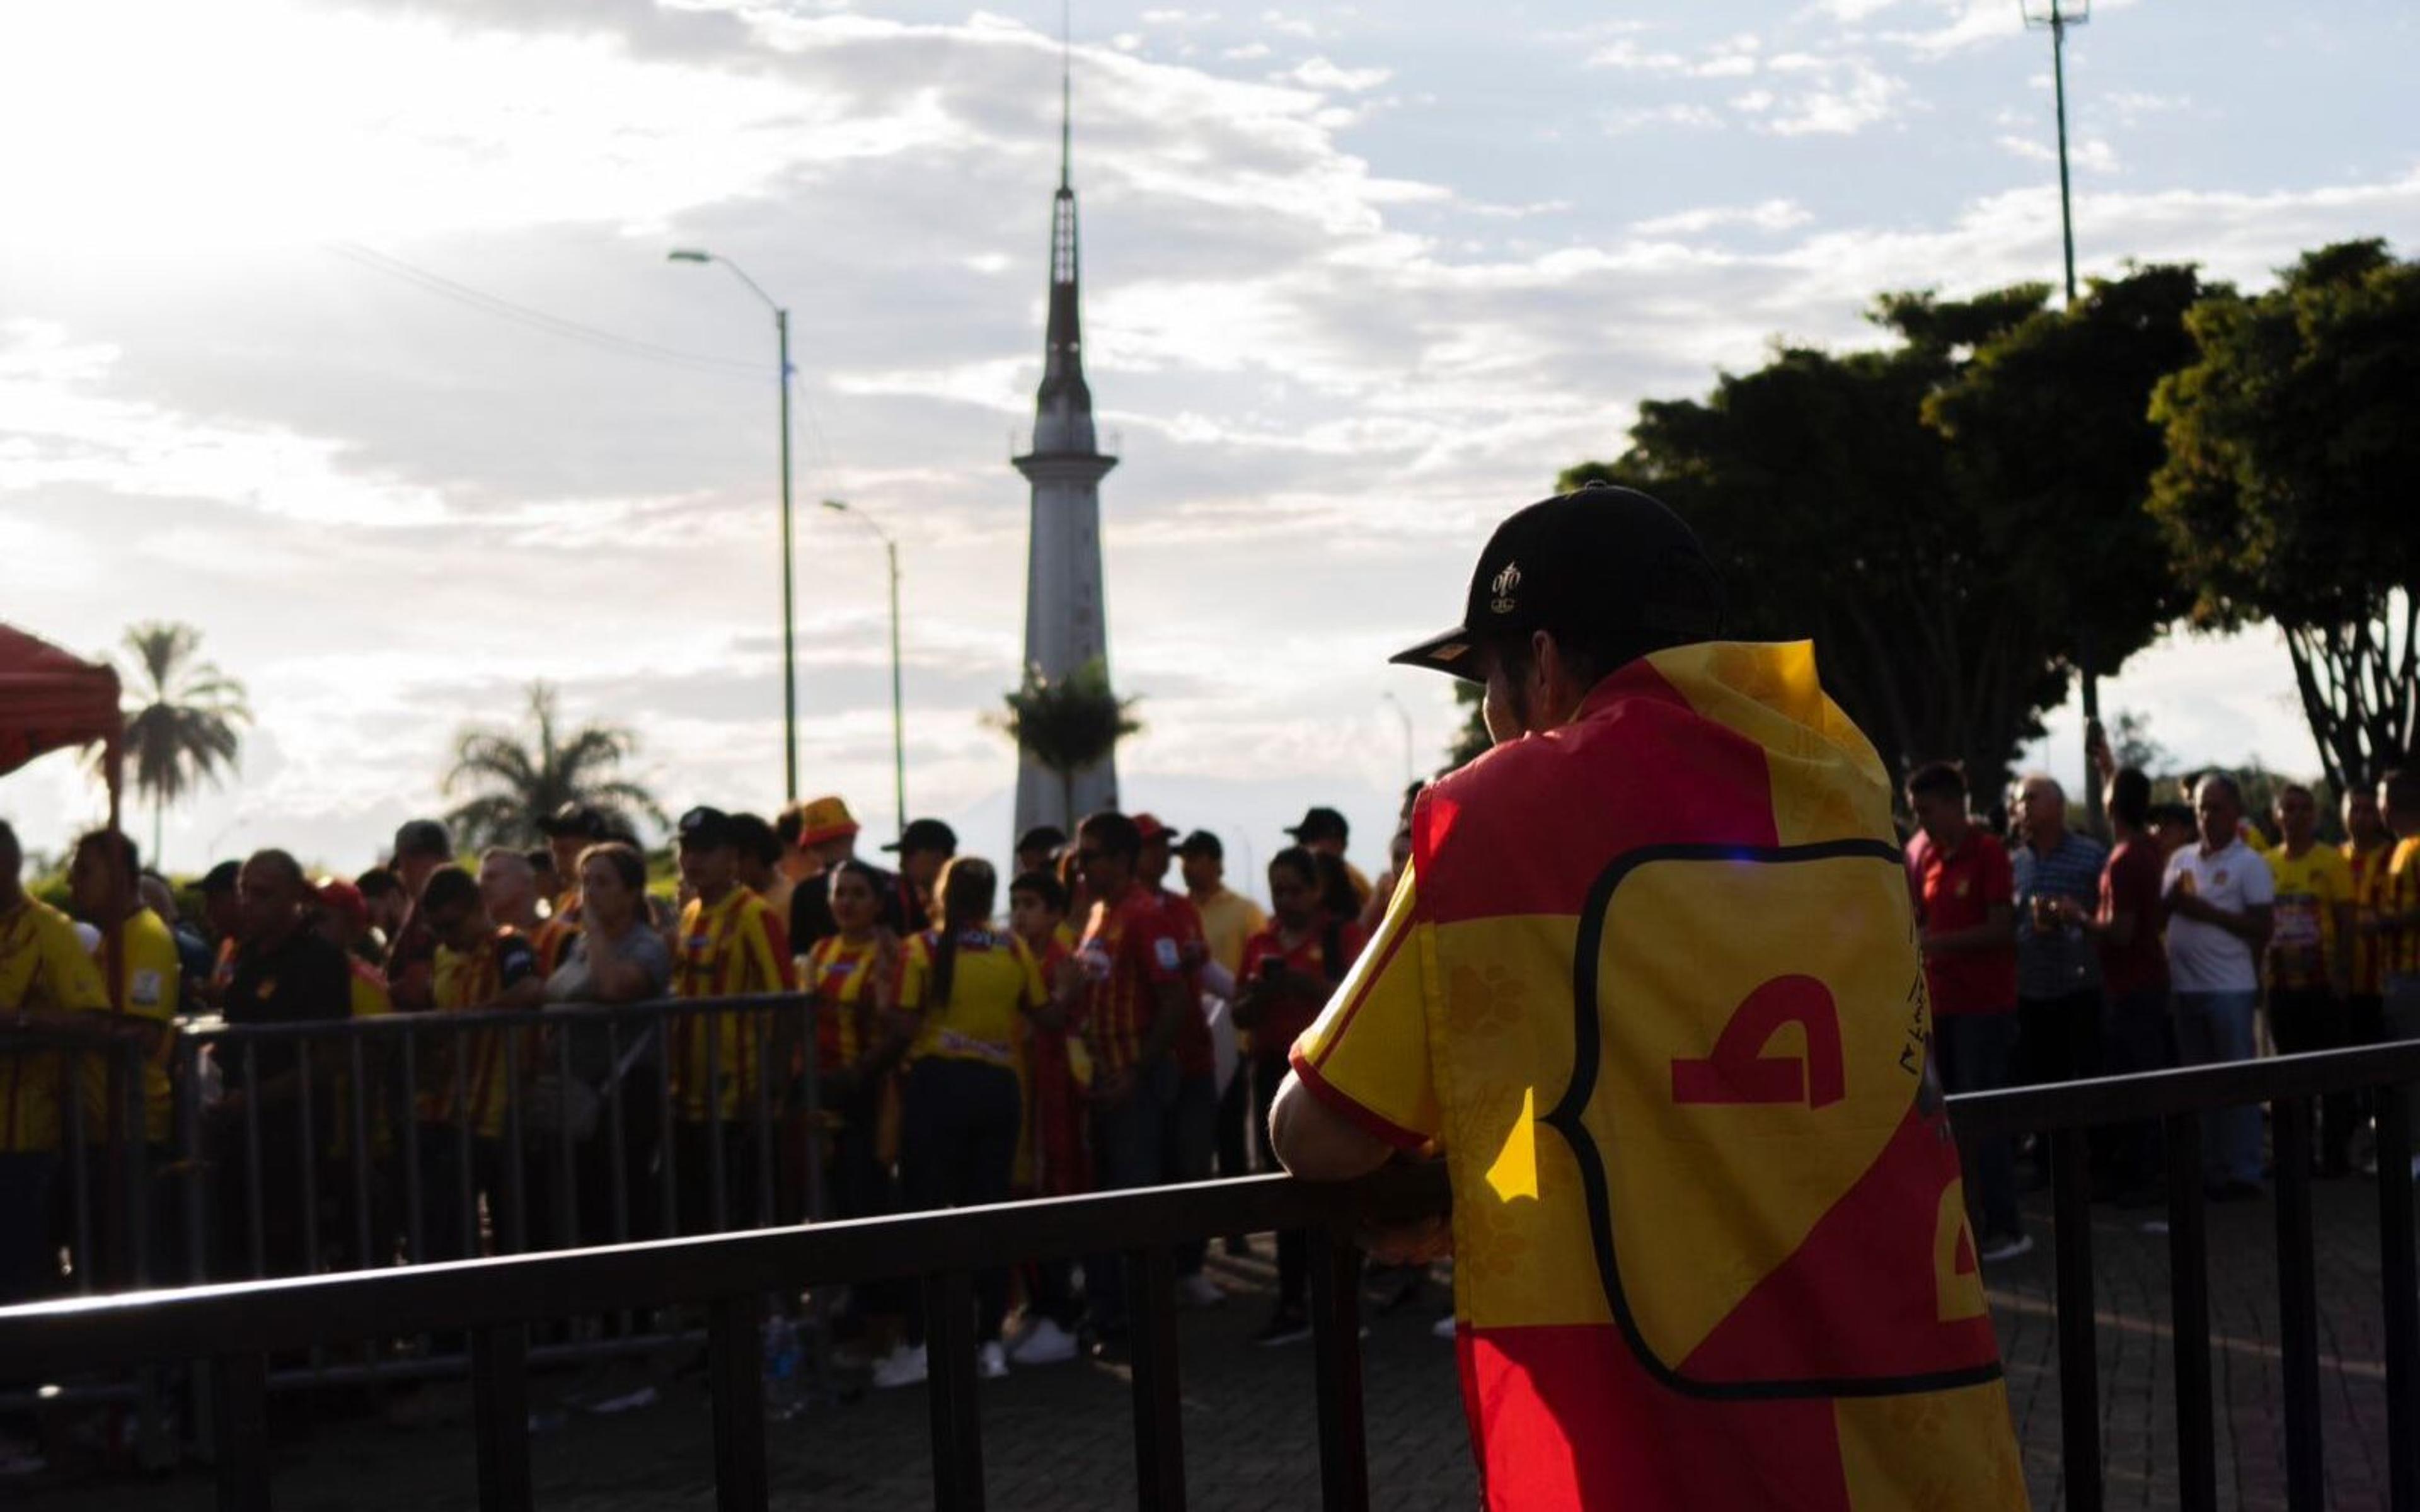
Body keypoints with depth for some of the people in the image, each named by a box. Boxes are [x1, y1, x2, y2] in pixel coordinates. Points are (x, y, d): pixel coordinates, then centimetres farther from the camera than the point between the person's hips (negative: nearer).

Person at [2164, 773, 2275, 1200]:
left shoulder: (2249, 864, -4)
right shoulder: (2181, 859, 13)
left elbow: (2261, 928, -9)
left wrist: (2206, 911, -16)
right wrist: (2174, 899, -6)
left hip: (2230, 988, -6)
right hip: (2185, 985, 6)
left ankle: (2243, 1172, 4)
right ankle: (2210, 1169, 18)